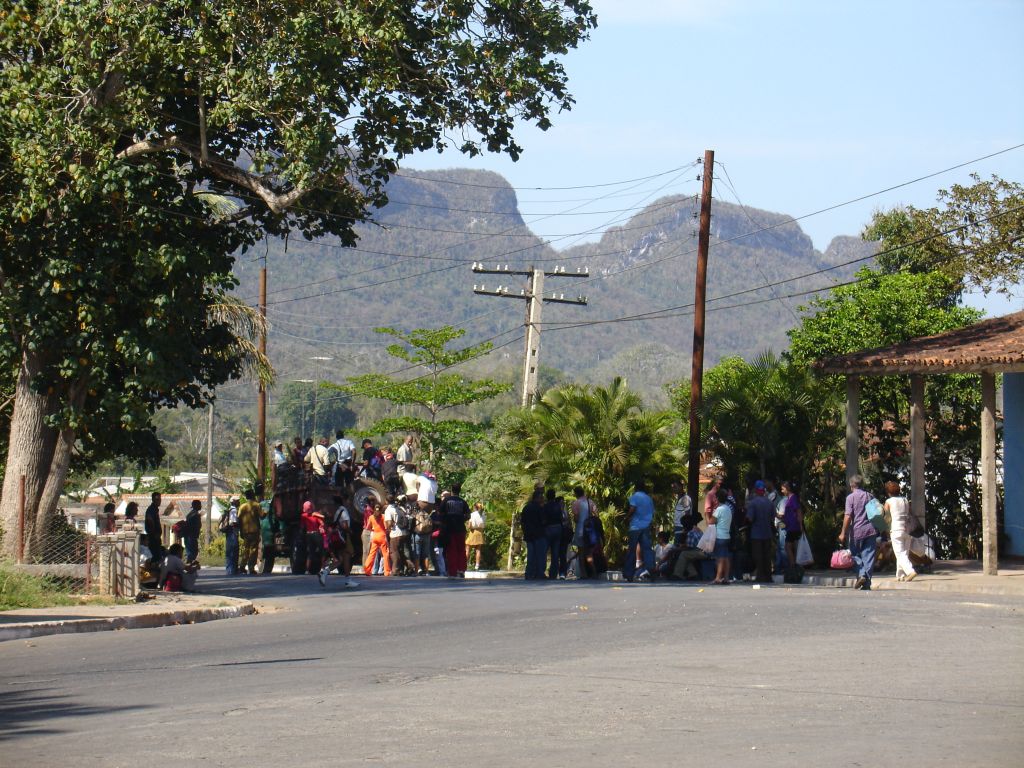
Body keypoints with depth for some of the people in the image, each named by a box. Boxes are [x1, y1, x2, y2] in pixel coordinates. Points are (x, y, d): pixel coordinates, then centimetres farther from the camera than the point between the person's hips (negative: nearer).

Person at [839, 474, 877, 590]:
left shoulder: (851, 497, -4)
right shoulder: (869, 496, 11)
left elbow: (848, 516, -11)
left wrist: (843, 533, -8)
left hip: (857, 530, -4)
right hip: (871, 530, 4)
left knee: (856, 555, 10)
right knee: (869, 556, 4)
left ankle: (861, 575, -10)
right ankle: (867, 583, 0)